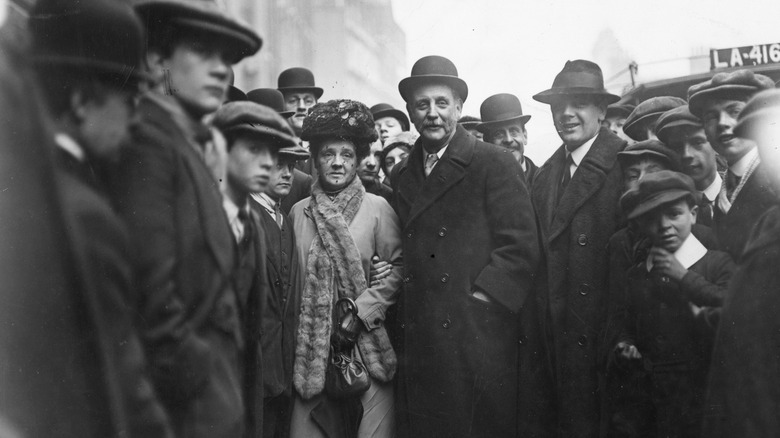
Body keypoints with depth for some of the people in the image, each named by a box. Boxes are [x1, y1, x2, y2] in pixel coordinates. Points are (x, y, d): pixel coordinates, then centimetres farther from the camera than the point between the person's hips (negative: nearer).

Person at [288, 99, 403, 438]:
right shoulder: (299, 212, 8)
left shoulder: (378, 208, 0)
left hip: (367, 343, -2)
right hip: (312, 345, 2)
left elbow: (399, 267, -2)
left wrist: (360, 311, -10)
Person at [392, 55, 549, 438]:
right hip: (419, 342, 4)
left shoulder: (495, 163, -1)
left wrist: (479, 298, -13)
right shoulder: (400, 176, 16)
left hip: (483, 333, -4)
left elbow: (521, 246, -7)